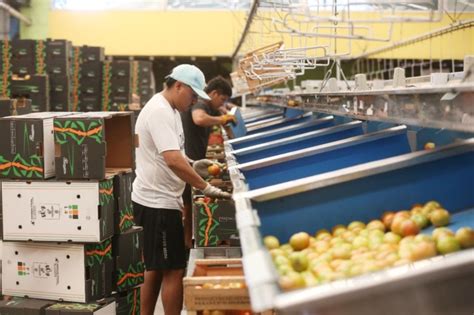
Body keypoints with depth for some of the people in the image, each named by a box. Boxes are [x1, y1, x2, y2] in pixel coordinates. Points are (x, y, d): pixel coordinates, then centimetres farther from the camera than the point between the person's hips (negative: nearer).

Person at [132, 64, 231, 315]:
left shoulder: (168, 109, 14)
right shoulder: (159, 111, -19)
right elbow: (173, 160, -29)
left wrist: (193, 164, 13)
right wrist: (206, 188, -26)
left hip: (158, 201, 11)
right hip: (158, 203, -11)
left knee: (155, 268, 16)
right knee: (173, 270, -6)